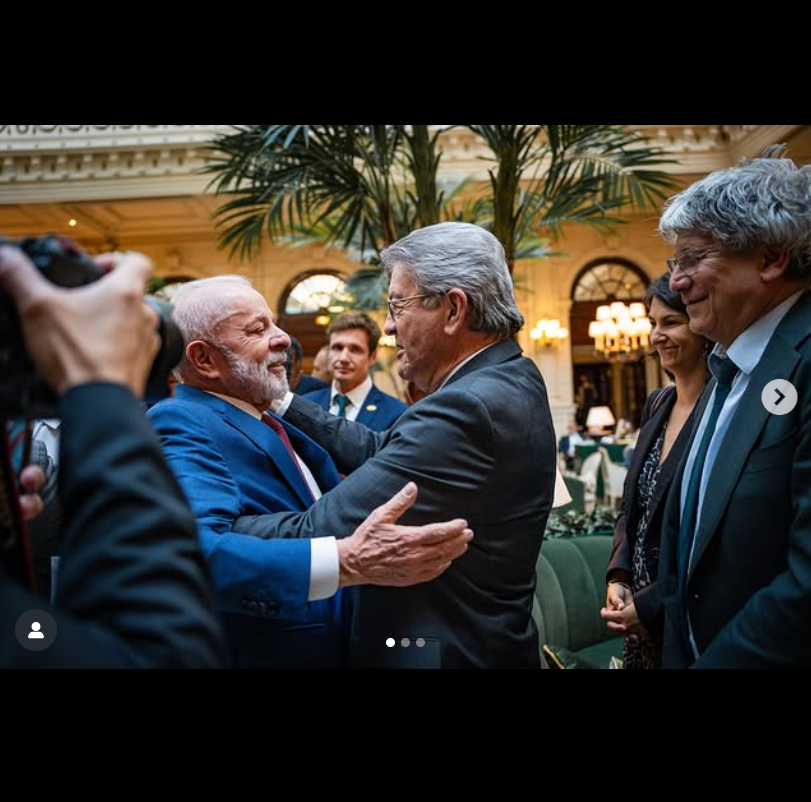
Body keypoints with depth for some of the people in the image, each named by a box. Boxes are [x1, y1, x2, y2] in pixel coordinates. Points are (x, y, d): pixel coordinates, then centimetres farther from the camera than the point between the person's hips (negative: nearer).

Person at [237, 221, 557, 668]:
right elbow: (379, 451, 7)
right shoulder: (511, 380, 3)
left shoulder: (464, 410, -28)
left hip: (445, 654, -9)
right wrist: (279, 401, 7)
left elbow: (315, 536, -28)